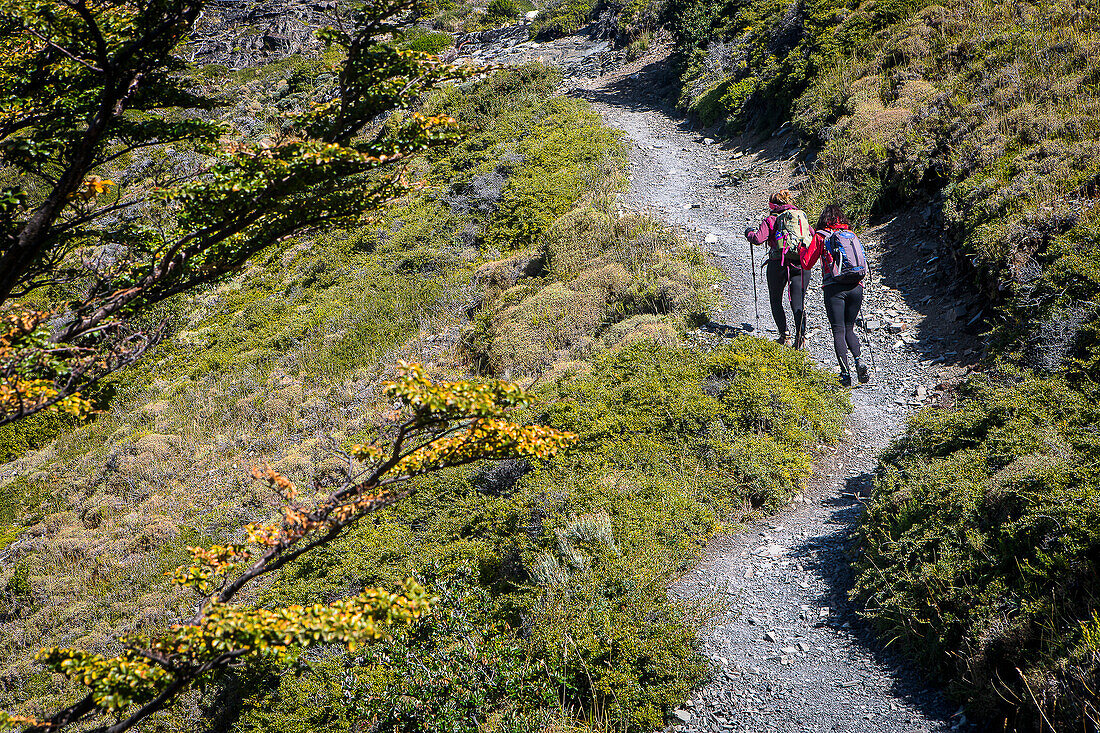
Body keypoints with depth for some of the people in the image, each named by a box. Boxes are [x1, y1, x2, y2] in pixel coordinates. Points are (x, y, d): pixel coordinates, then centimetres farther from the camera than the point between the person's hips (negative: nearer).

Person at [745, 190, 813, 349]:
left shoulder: (771, 219, 2)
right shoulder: (803, 216, 14)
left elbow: (759, 239, -9)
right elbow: (813, 236, 14)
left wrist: (749, 233, 11)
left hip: (778, 263, -3)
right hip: (802, 264, 3)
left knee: (776, 301, 13)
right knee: (798, 302, 6)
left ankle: (785, 335, 2)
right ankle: (800, 334, -13)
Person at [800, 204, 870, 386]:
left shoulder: (821, 236, 3)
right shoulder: (852, 235, 15)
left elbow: (807, 264, 6)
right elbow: (863, 263, 20)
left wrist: (803, 249, 25)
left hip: (834, 288, -4)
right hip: (856, 287, 4)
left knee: (838, 331, 0)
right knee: (849, 329, 16)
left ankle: (845, 371, -10)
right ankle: (858, 360, -7)